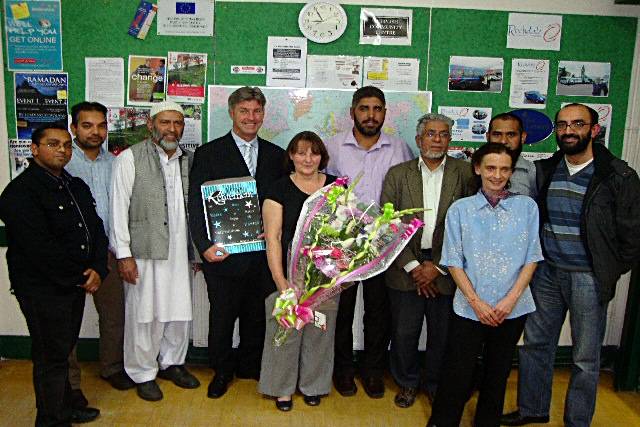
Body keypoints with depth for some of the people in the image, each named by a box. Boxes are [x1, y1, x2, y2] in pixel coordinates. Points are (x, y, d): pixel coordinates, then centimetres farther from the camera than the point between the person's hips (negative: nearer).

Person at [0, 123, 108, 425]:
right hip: (43, 290, -7)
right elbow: (39, 249, -22)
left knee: (64, 351, 20)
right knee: (51, 357, 4)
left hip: (76, 286, 7)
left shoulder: (76, 186, 10)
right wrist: (80, 278, -13)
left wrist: (97, 269, -7)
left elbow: (96, 229, 8)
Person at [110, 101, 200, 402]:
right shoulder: (130, 158, -4)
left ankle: (171, 363, 33)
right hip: (144, 252, -4)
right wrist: (123, 254, -11)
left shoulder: (188, 160, 10)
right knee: (145, 315, 5)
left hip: (180, 251, 5)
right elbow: (119, 208, -7)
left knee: (180, 311, 12)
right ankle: (143, 374, 23)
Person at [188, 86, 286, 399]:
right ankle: (222, 371, 31)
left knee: (257, 315, 15)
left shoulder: (276, 155, 9)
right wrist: (205, 245, -16)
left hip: (264, 253, 3)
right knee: (221, 316, 10)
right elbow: (196, 205, -6)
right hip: (224, 253, -3)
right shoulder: (209, 153, -1)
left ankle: (250, 366, 36)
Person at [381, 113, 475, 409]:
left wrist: (438, 267, -9)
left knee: (442, 335, 11)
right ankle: (407, 383, 34)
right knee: (404, 333, 10)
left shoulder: (465, 174, -1)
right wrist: (412, 266, -8)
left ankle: (436, 384, 35)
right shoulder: (398, 174, 3)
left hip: (445, 270, 0)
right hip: (406, 268, 1)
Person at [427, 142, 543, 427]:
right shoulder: (460, 209, -3)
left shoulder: (526, 206, -1)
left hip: (513, 309, 2)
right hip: (469, 308, -1)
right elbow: (454, 262, -3)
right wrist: (476, 302, -11)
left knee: (498, 373, 17)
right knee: (457, 374, 3)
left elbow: (532, 258, 0)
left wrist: (510, 299, -10)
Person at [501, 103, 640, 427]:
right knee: (535, 343, 14)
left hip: (588, 278, -4)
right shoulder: (544, 171, 4)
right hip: (547, 272, 4)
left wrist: (609, 273, -2)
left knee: (586, 358, 8)